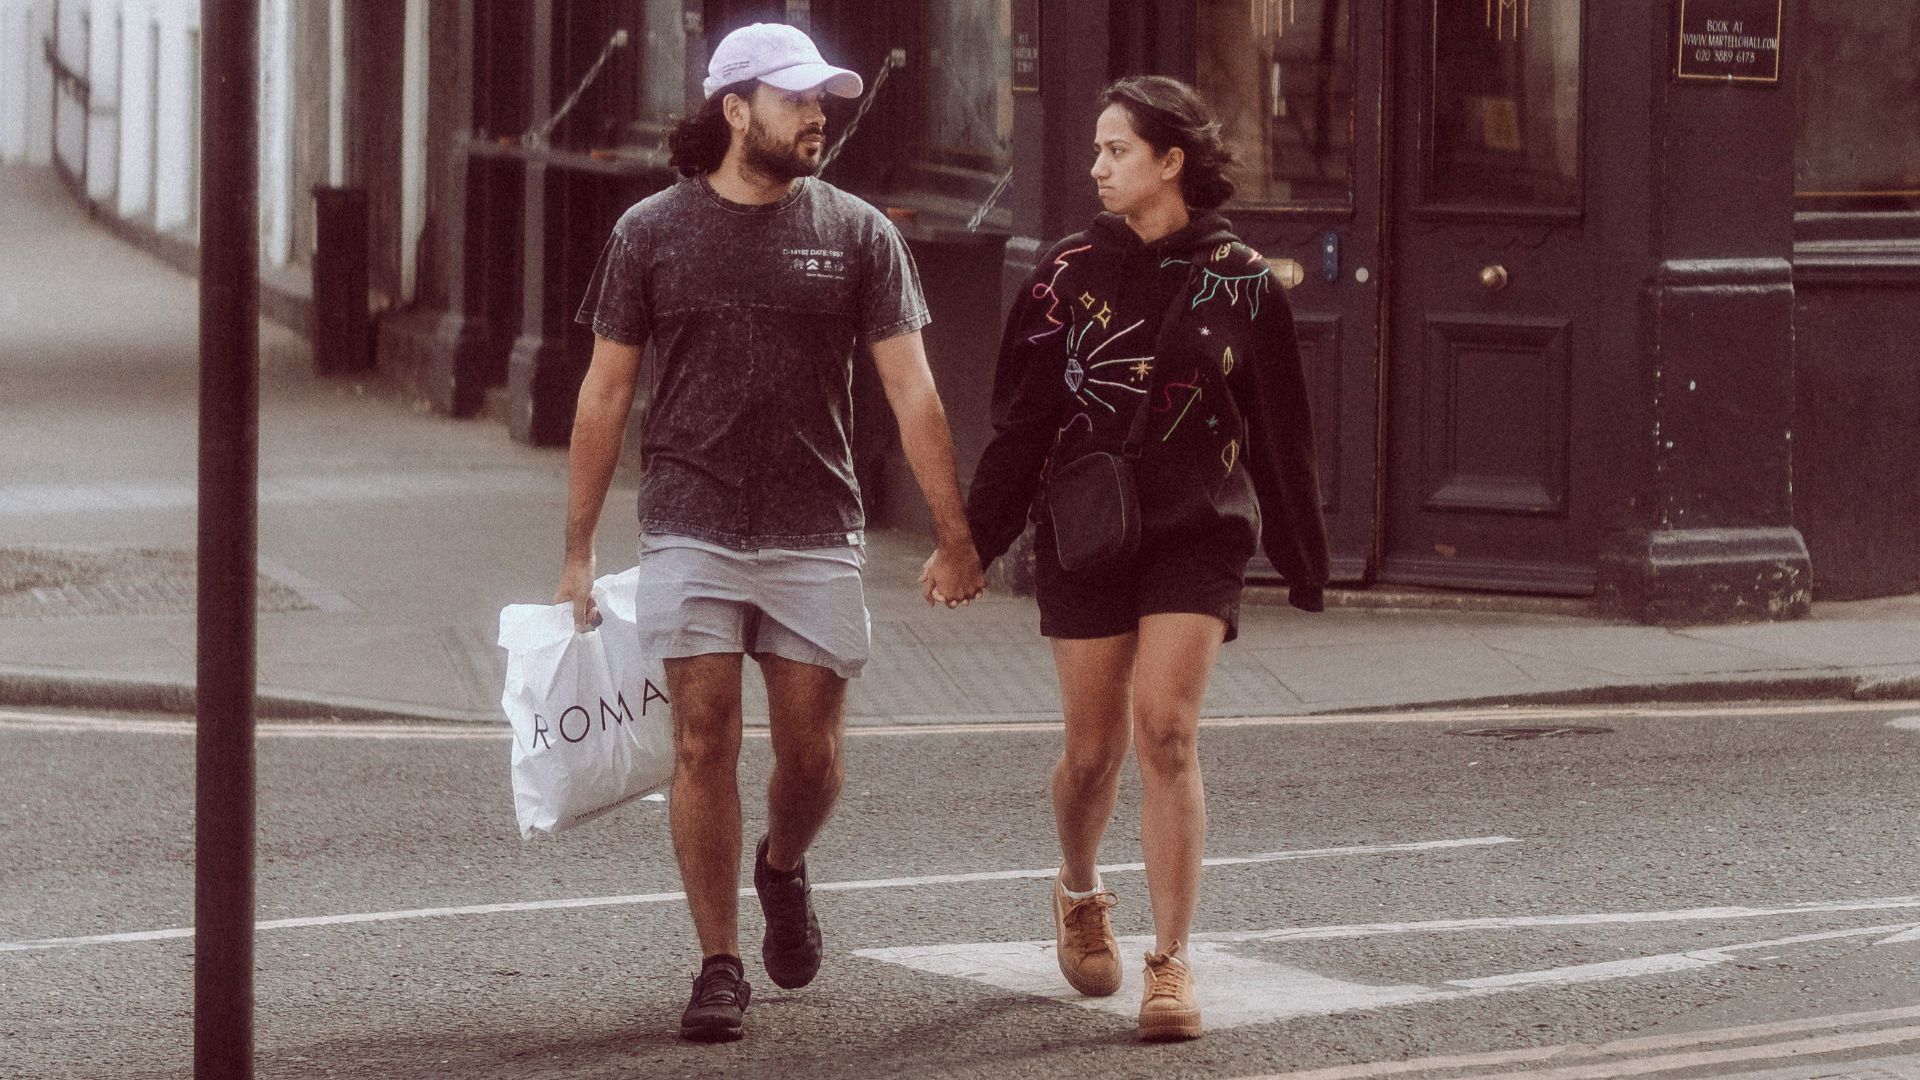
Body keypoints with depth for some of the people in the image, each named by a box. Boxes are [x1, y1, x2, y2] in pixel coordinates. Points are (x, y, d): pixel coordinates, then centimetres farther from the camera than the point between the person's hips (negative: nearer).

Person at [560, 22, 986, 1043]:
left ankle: (782, 868, 36)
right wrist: (577, 549, 5)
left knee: (810, 755, 4)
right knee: (705, 744, -5)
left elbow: (911, 391, 1)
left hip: (814, 537, 1)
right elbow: (605, 393, 7)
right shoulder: (653, 231, 3)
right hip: (691, 533, -1)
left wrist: (954, 536, -5)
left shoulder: (855, 233, 3)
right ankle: (718, 966, 3)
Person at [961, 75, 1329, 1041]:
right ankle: (1079, 891, 37)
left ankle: (1170, 964, -9)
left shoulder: (1240, 281, 0)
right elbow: (1021, 420, 5)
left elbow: (1277, 430, 7)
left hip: (1196, 536, -1)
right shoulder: (1071, 272, 2)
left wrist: (1301, 556, 11)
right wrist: (973, 540, 1)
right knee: (1094, 750, 6)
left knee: (1168, 735, -13)